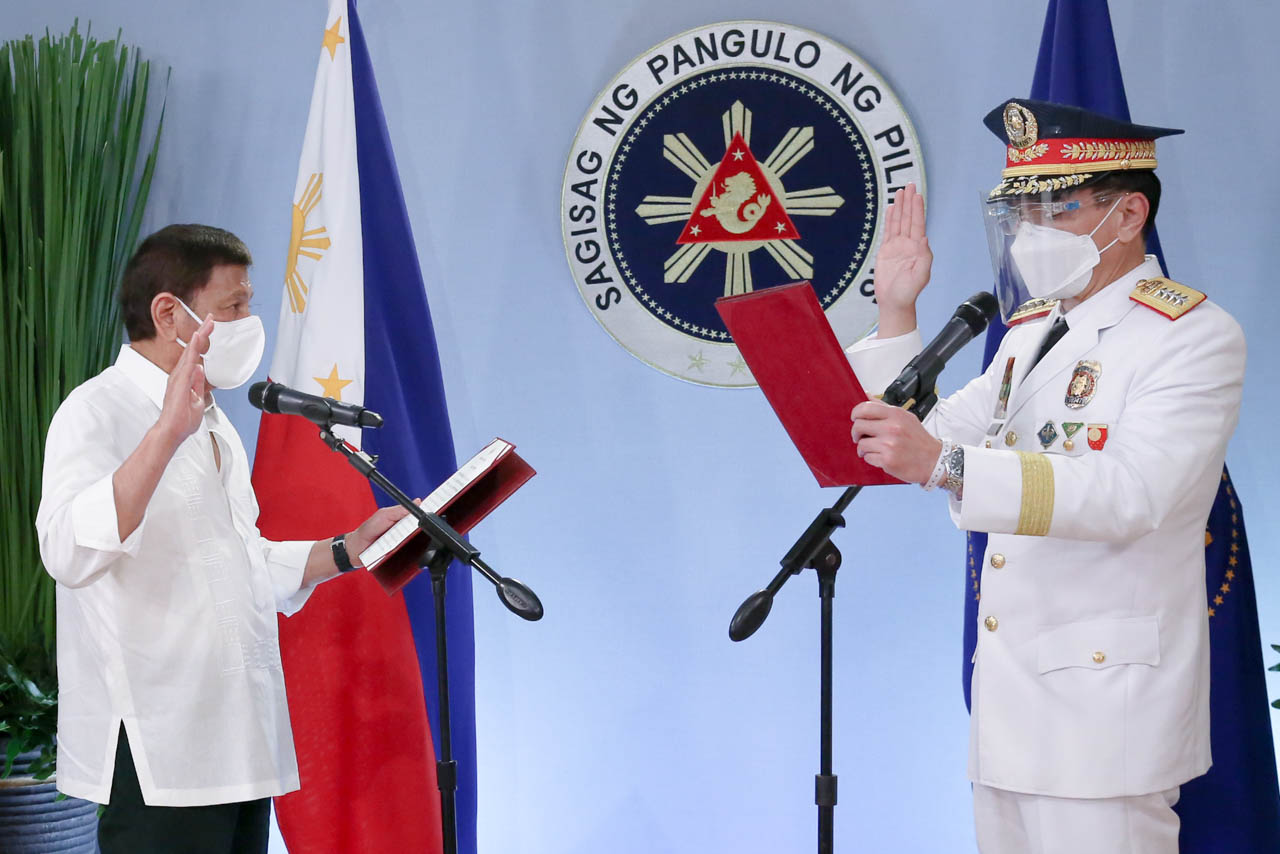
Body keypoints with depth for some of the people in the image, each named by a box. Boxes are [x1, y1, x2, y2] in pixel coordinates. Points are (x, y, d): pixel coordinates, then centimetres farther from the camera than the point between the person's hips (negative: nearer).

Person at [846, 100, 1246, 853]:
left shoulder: (1196, 337, -10)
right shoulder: (1033, 329, 16)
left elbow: (1130, 491, -26)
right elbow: (931, 441, 18)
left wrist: (946, 465, -37)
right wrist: (897, 316, 7)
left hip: (1105, 699, -7)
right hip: (1012, 701, 8)